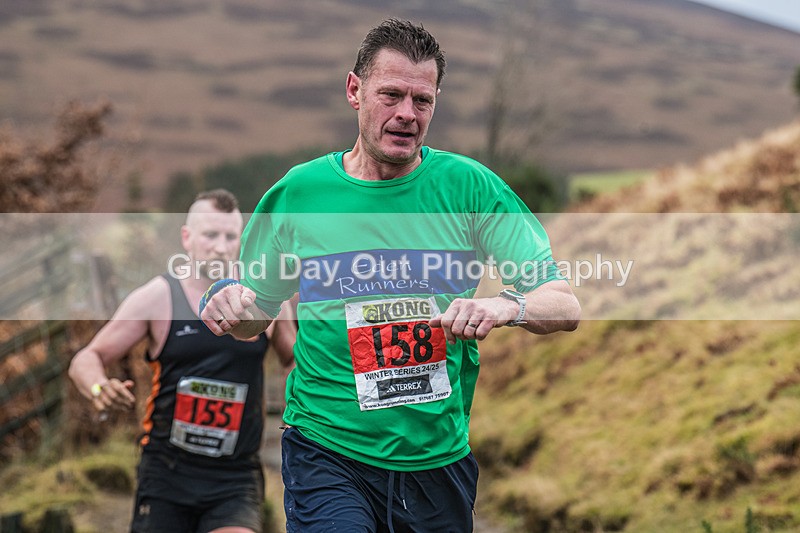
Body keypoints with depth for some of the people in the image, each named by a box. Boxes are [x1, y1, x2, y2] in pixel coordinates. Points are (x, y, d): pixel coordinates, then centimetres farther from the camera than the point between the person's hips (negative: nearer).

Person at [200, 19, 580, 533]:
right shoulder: (296, 193, 0)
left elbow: (566, 307, -5)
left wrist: (508, 306, -26)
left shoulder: (470, 187, -2)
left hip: (441, 453, 2)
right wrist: (232, 308, -11)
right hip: (328, 449, -2)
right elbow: (259, 314, 12)